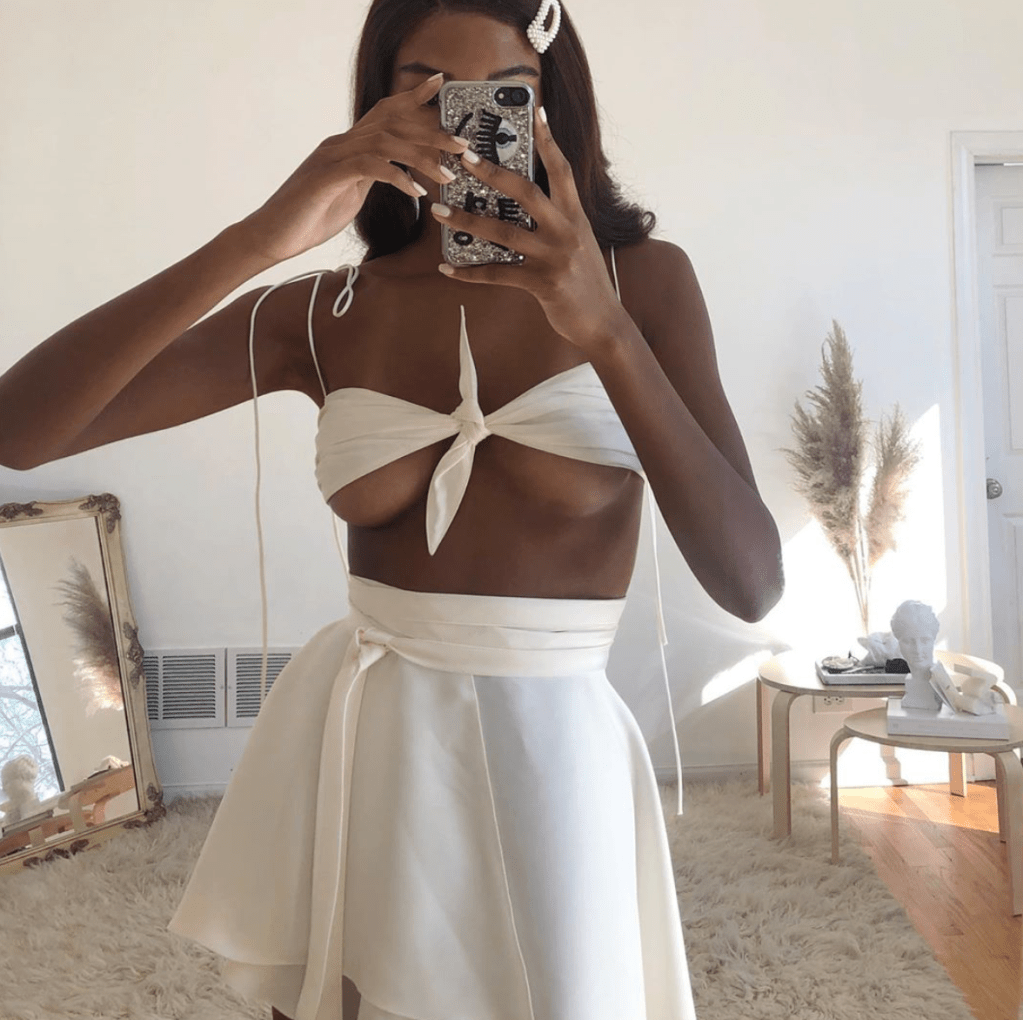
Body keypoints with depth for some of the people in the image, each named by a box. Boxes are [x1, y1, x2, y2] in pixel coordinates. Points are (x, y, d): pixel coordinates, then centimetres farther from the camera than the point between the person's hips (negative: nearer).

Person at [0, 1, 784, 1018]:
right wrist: (255, 239, -22)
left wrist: (605, 331, -26)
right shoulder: (321, 316, -1)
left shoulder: (641, 280, -5)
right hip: (345, 746, 3)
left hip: (545, 755, -2)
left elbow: (750, 582, -14)